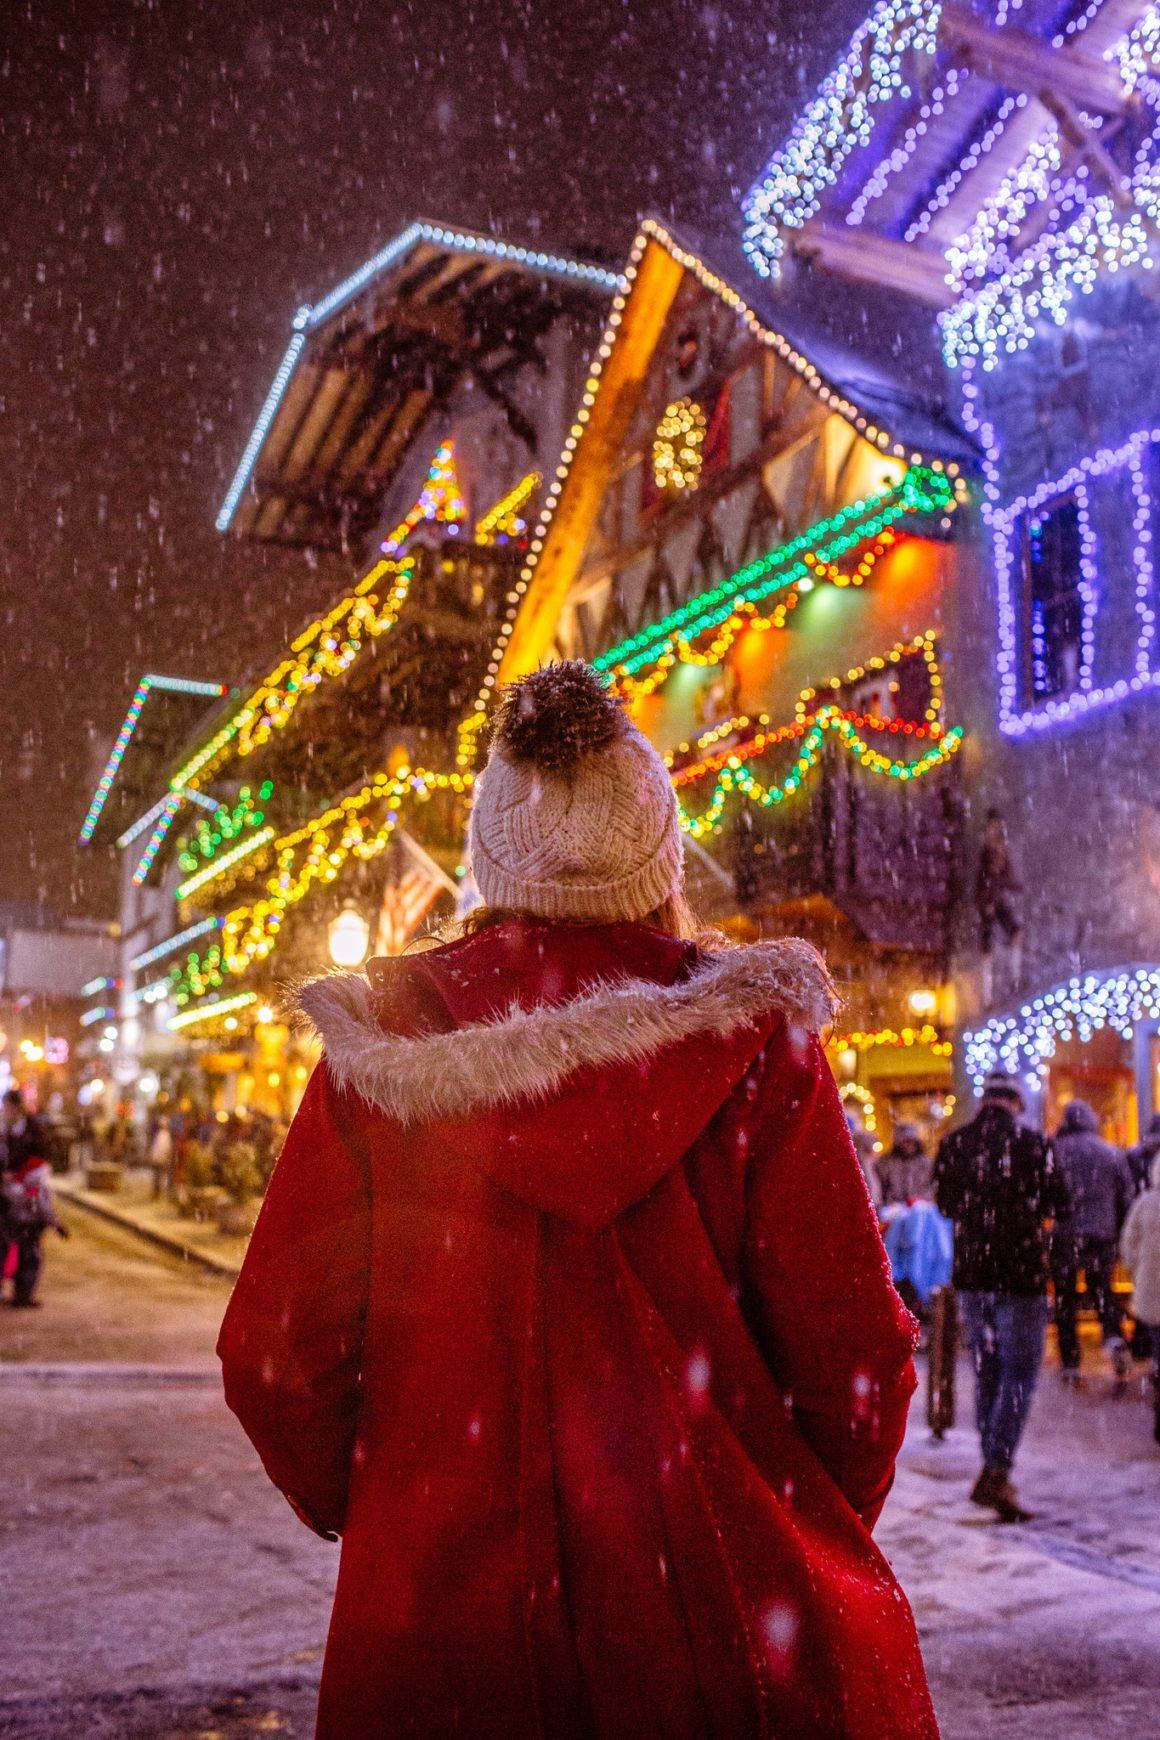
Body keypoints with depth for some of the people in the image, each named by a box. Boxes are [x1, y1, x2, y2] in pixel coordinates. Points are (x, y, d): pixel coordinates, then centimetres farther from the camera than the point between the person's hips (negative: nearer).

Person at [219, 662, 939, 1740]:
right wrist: (820, 1533, 10)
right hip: (728, 1610, 0)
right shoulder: (751, 1035, -9)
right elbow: (850, 1343, -10)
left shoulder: (385, 1042, -5)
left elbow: (274, 1355, -4)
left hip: (438, 1624, 1)